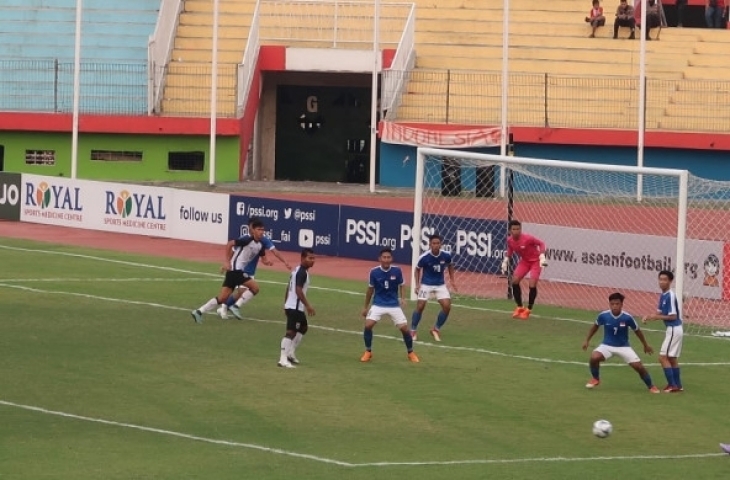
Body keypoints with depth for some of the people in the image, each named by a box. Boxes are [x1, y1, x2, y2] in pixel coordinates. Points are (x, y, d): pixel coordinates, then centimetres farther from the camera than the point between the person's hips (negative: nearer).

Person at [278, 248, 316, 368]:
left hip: (290, 305, 11)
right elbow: (298, 290, -25)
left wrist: (286, 303, 26)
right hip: (295, 307, -11)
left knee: (303, 327, 25)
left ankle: (291, 353, 28)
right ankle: (283, 359, -19)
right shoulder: (302, 273, -16)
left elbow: (288, 288, 21)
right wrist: (308, 305, -25)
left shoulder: (297, 270, 15)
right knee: (291, 332, -14)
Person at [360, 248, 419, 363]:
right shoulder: (374, 272, -9)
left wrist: (403, 298, -13)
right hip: (378, 304, 0)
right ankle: (368, 352, 3)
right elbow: (370, 289, 5)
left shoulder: (397, 271, -9)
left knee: (404, 328, -6)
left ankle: (411, 353, 17)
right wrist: (365, 307, 11)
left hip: (394, 305, 0)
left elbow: (401, 286, 6)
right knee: (368, 325, -18)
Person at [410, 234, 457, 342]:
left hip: (440, 285, 3)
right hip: (426, 284, -3)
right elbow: (417, 270, -1)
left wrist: (452, 280, 7)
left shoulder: (446, 256, -12)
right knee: (420, 307, -11)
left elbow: (450, 265, 12)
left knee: (447, 307, -8)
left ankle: (436, 329, 12)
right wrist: (417, 284, -10)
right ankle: (413, 331, 7)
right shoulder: (424, 257, -19)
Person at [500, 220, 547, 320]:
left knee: (532, 285, -16)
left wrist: (542, 256, -29)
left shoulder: (527, 238, -29)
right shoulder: (509, 240, -12)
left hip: (535, 261, -5)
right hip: (524, 261, 5)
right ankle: (520, 307, 10)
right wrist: (506, 260, 1)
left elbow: (541, 243, -18)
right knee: (514, 281, -9)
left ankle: (528, 310, 4)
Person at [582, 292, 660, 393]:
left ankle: (651, 386, 15)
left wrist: (645, 345, 11)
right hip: (607, 345, 0)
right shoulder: (603, 315, -17)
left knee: (639, 366, -9)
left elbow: (637, 331, 0)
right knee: (594, 358, -27)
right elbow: (595, 326, 6)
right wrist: (587, 340, 10)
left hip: (623, 347, 0)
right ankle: (595, 379, 2)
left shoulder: (627, 318, -19)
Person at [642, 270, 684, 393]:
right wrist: (649, 317, -5)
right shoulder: (663, 296, 9)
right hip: (673, 329, 10)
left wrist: (656, 317, -18)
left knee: (663, 357, -8)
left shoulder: (670, 296, -19)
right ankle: (678, 385, 24)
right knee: (672, 358, 17)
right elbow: (660, 313, 13)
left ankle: (673, 385, -6)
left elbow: (673, 316, -20)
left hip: (674, 329, -10)